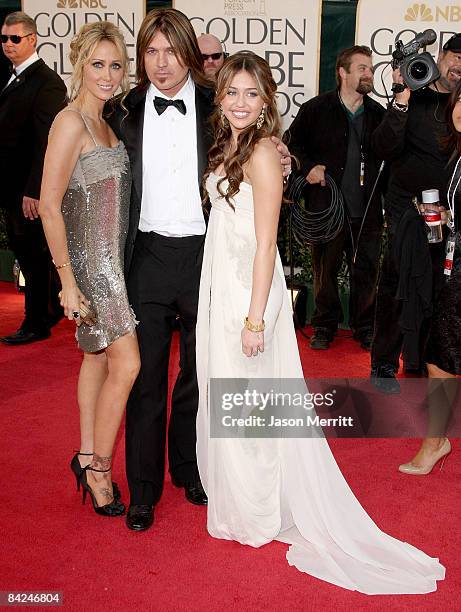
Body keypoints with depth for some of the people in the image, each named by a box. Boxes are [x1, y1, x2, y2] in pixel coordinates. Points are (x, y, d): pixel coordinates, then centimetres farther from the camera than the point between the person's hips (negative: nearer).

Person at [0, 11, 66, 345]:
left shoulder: (47, 82, -14)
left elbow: (46, 141, -20)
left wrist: (34, 191, -24)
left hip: (30, 190, -9)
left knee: (34, 254, 2)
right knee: (27, 251, 17)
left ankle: (36, 323, 15)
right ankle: (55, 305, 33)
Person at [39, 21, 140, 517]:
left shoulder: (104, 122, 12)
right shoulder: (71, 122, -15)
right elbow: (50, 206, -18)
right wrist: (68, 281, -19)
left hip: (110, 258, 9)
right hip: (90, 260, -9)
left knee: (98, 355, 15)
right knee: (126, 363, -8)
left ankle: (87, 457, 29)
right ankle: (99, 469, 8)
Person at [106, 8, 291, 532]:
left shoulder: (216, 108, 0)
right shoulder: (125, 111, 2)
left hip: (203, 255, 1)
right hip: (146, 257, 0)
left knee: (198, 372, 15)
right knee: (145, 375, 6)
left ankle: (188, 468, 37)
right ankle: (143, 487, 23)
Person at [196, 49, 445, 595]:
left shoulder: (261, 153, -16)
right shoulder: (225, 147, 10)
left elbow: (265, 244, -18)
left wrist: (255, 318, -19)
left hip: (248, 289, -9)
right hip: (219, 284, 9)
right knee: (221, 393, 18)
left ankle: (258, 514, 23)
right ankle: (235, 499, 37)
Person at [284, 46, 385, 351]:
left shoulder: (378, 113, 8)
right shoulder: (316, 109, -1)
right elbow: (291, 142, 7)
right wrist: (308, 167, -7)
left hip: (368, 211, 2)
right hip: (327, 208, -2)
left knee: (367, 273, 9)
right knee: (325, 272, 9)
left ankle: (364, 326, 27)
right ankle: (325, 326, 26)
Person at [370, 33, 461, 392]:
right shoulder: (413, 101, 1)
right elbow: (384, 148, -12)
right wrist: (402, 100, -19)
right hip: (407, 210, -3)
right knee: (397, 288, -2)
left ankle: (417, 362, 23)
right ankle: (384, 365, 10)